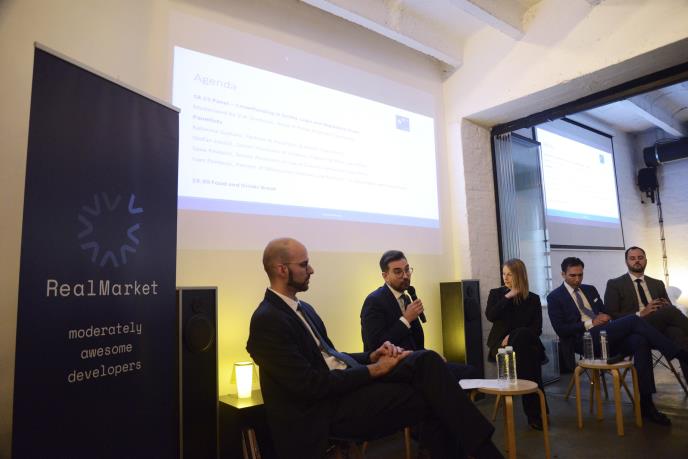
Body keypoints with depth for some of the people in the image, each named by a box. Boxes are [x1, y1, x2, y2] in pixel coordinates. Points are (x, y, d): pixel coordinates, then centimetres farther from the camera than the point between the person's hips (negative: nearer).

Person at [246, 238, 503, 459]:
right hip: (327, 407, -8)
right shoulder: (267, 320, -15)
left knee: (427, 361, -14)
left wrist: (371, 357, -3)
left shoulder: (303, 309, 15)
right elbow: (309, 385, -20)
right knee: (432, 399, -18)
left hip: (350, 380, 8)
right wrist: (374, 369, -16)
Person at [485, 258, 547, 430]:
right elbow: (490, 316, -10)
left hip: (525, 342, 0)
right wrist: (508, 297, -11)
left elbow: (537, 329, 0)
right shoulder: (496, 293, 10)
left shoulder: (533, 298, 9)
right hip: (501, 343, 0)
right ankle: (536, 413, -27)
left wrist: (513, 337, -16)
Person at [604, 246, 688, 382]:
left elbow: (669, 308, 21)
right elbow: (611, 315, -2)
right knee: (670, 311, -31)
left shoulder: (657, 284, 25)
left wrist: (666, 307, -5)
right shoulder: (614, 284, 8)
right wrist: (640, 314, -15)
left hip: (661, 329, 5)